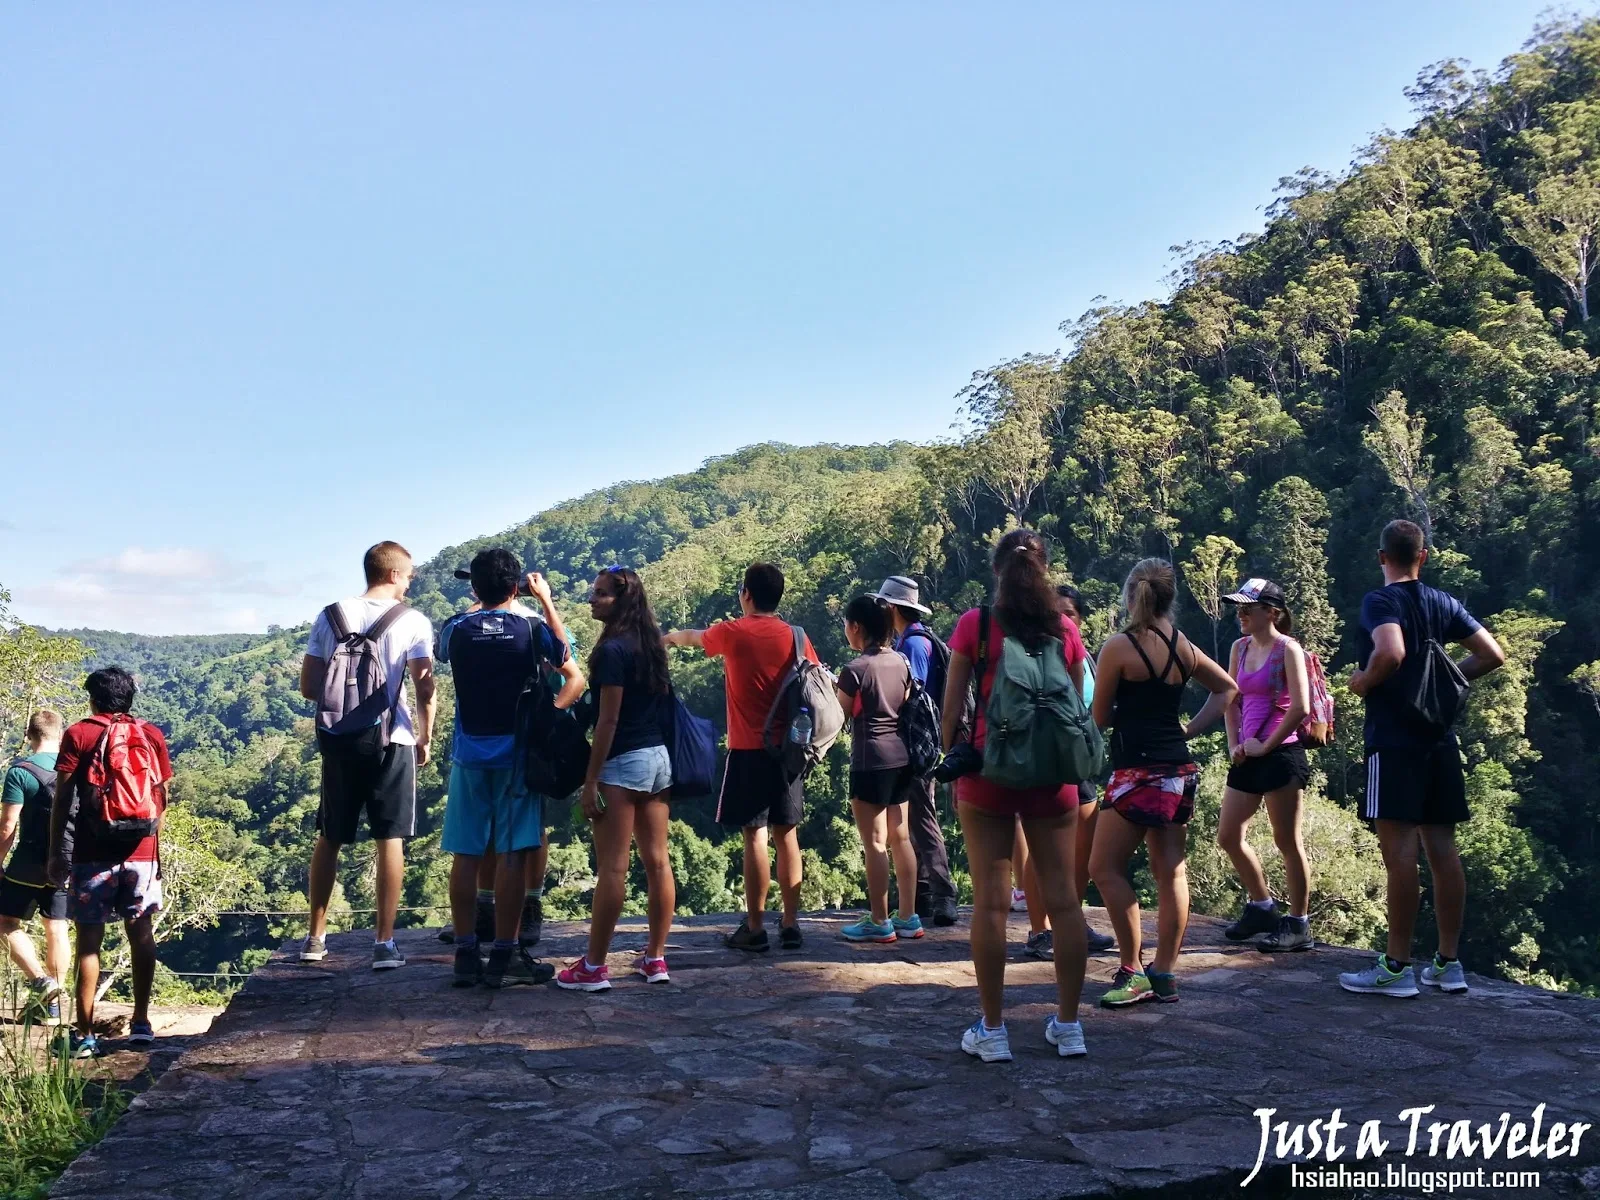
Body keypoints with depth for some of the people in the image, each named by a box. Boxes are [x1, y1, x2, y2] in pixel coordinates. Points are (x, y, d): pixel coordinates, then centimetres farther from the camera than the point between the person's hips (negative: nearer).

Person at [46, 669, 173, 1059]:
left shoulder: (78, 734, -1)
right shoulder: (151, 735, 6)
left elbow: (62, 799, -5)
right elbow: (162, 798, 8)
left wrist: (56, 853, -1)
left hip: (92, 854, -2)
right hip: (141, 852, 3)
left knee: (89, 939, 1)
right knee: (141, 935, 13)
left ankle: (84, 1035, 0)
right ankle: (141, 1023, 17)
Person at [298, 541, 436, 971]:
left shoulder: (330, 617, 5)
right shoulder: (413, 622, -4)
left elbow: (309, 686, 3)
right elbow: (424, 688, -9)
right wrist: (425, 738, 3)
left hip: (339, 739, 3)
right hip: (391, 740, -3)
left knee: (329, 839, 16)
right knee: (390, 839, 3)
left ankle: (316, 937, 23)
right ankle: (384, 943, 2)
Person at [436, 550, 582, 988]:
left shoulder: (456, 628, 0)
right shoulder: (532, 627, -6)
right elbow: (574, 679, 6)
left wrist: (480, 604, 26)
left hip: (469, 754, 2)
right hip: (516, 753, -2)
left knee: (466, 855, 6)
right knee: (512, 854, 0)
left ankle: (465, 955, 8)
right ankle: (503, 957, 1)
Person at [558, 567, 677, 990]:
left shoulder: (613, 649, -13)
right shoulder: (650, 643, 12)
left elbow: (608, 720, -16)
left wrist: (590, 781, -14)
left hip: (624, 762, -8)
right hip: (660, 758, 8)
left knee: (612, 867, -5)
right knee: (657, 861, 9)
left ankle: (593, 968, 1)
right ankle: (655, 958, 16)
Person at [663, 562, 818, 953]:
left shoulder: (733, 633, -4)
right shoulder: (796, 637, 3)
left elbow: (693, 637, 18)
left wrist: (669, 637, 40)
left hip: (748, 750, -4)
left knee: (754, 836, -2)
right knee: (786, 834, 10)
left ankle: (755, 928, 1)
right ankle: (791, 924, 14)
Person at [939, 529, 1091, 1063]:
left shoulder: (975, 624, -2)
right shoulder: (1064, 628, 4)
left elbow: (952, 707, -2)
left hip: (989, 770, -2)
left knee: (991, 901, 2)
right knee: (1062, 898, 8)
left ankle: (992, 1031, 6)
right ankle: (1067, 1025, 15)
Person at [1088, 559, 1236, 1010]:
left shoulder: (1118, 648, -11)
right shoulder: (1184, 648, 8)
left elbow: (1100, 717, -4)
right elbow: (1227, 689, 23)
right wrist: (1189, 728, 16)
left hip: (1138, 773, -7)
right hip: (1179, 770, 7)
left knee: (1105, 869, 1)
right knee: (1170, 872, 9)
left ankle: (1132, 971, 0)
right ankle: (1164, 974, 14)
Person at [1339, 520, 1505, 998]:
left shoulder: (1380, 600, -8)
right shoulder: (1444, 604, 11)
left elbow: (1390, 653, -26)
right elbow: (1493, 656, 10)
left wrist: (1362, 682, -8)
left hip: (1394, 741, -7)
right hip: (1439, 740, 7)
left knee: (1399, 852, -7)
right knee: (1443, 851, 9)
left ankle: (1396, 968, -5)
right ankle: (1448, 963, 15)